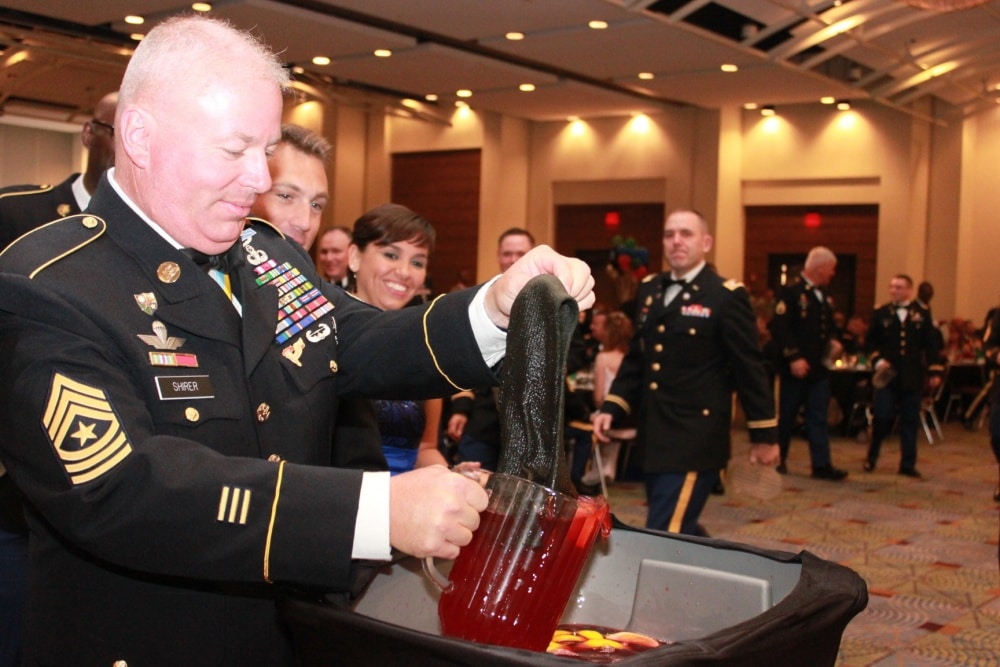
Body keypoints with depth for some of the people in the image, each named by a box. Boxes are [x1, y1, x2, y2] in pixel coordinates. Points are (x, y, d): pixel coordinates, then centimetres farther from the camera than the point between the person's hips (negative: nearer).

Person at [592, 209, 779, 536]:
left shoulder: (726, 296, -8)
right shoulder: (649, 289, 12)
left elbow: (750, 369, -6)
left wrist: (764, 434, -4)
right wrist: (611, 408, 7)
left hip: (695, 437, -7)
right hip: (654, 435, 7)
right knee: (680, 531, 17)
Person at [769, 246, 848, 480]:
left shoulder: (825, 297, 15)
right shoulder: (790, 292, -10)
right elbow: (779, 327, -19)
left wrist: (833, 341, 3)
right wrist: (793, 357, -24)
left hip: (819, 368, 7)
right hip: (796, 368, -7)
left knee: (818, 418, 3)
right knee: (787, 417, 5)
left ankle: (822, 465, 3)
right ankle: (777, 459, 19)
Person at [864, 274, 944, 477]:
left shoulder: (922, 313, 5)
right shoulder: (880, 313, 4)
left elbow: (931, 344, 6)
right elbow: (871, 342, 8)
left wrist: (935, 371, 2)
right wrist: (877, 361, -8)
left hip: (913, 377, 1)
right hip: (887, 375, -1)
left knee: (910, 421, 5)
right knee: (882, 417, -6)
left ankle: (908, 464, 13)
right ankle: (872, 457, 15)